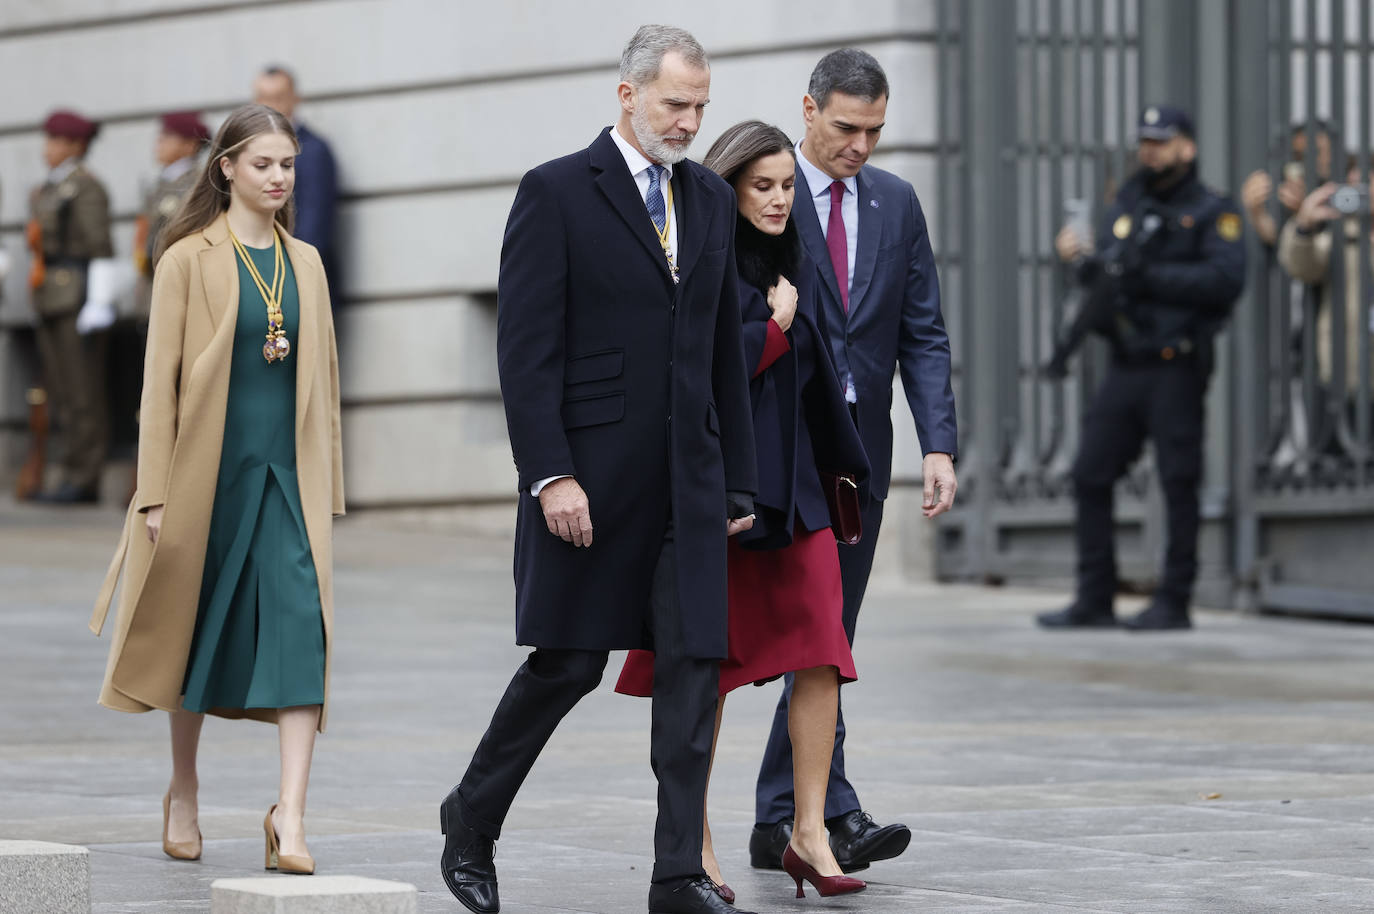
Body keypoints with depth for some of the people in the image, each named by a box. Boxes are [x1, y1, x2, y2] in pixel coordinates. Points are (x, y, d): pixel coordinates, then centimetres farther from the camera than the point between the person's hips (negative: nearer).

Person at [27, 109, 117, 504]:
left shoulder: (86, 187, -9)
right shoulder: (48, 190, 19)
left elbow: (100, 248, -14)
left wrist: (98, 303, -19)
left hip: (78, 298, -9)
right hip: (51, 303, 9)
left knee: (83, 393, -8)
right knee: (62, 393, 8)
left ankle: (84, 478, -8)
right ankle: (77, 480, 10)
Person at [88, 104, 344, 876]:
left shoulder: (305, 263, 12)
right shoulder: (189, 260, -2)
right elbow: (162, 378, -4)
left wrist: (328, 485, 12)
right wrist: (155, 492, -8)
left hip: (290, 469, 3)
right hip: (211, 464, -3)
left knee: (300, 624, -12)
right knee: (199, 625, 9)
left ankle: (292, 813, -18)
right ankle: (184, 794, 27)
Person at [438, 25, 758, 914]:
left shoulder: (710, 199, 13)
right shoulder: (557, 193, -5)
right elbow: (526, 349, -9)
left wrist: (738, 479, 13)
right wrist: (550, 475, -16)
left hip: (689, 476, 5)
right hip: (589, 477, -5)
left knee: (694, 664, -3)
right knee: (569, 662, 0)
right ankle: (473, 817, 22)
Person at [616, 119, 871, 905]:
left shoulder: (799, 270, 13)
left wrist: (844, 467, 22)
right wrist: (774, 329, -9)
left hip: (792, 487, 6)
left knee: (820, 654, -7)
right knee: (706, 670, 1)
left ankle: (810, 832, -4)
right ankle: (696, 844, 9)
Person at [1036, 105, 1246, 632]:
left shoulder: (1212, 212, -1)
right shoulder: (1128, 204, 17)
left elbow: (1226, 279, -15)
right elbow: (1102, 274, 16)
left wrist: (1152, 277, -18)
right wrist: (1083, 258, -7)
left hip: (1177, 367, -6)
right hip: (1126, 366, 6)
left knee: (1179, 482, -3)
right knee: (1090, 475, 3)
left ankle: (1174, 602, 3)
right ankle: (1094, 601, 8)